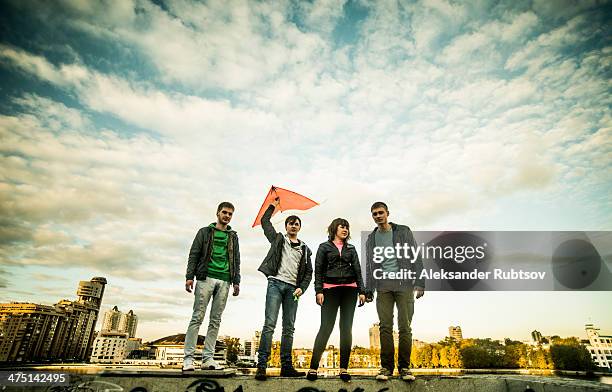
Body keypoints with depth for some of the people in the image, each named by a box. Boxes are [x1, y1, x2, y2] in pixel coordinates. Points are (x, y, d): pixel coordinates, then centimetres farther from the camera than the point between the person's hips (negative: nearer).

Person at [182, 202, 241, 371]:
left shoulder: (233, 236, 18)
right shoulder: (205, 232, 11)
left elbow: (236, 260, 15)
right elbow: (194, 255, 4)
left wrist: (236, 281, 6)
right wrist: (190, 276, -7)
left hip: (224, 281, 3)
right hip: (206, 278, -3)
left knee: (216, 320, 3)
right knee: (197, 318, -4)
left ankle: (208, 358, 8)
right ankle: (188, 358, -1)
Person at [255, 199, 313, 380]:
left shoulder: (305, 249, 17)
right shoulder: (278, 239, 13)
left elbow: (308, 272, 14)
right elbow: (265, 221, 14)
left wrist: (302, 288, -1)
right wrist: (273, 205, 16)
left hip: (292, 288, 3)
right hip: (276, 283, -3)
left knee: (289, 328, 5)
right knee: (269, 324, -11)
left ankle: (286, 366, 10)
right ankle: (261, 365, -10)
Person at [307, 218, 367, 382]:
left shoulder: (351, 249, 16)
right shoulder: (324, 247, 7)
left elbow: (357, 270, 13)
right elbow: (318, 270, 2)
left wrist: (362, 291, 3)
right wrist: (319, 291, -8)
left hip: (349, 289, 3)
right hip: (330, 289, -3)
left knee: (346, 328, 2)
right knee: (326, 327, -7)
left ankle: (344, 369, 9)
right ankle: (313, 367, 0)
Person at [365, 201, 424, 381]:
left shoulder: (403, 231, 7)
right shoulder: (371, 238, 15)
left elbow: (416, 258, 3)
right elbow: (369, 266, 18)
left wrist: (419, 283, -6)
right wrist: (368, 290, 12)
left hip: (404, 285, -2)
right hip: (383, 287, 2)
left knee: (405, 327, -1)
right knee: (385, 327, 0)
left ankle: (404, 367, 10)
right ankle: (386, 367, 8)